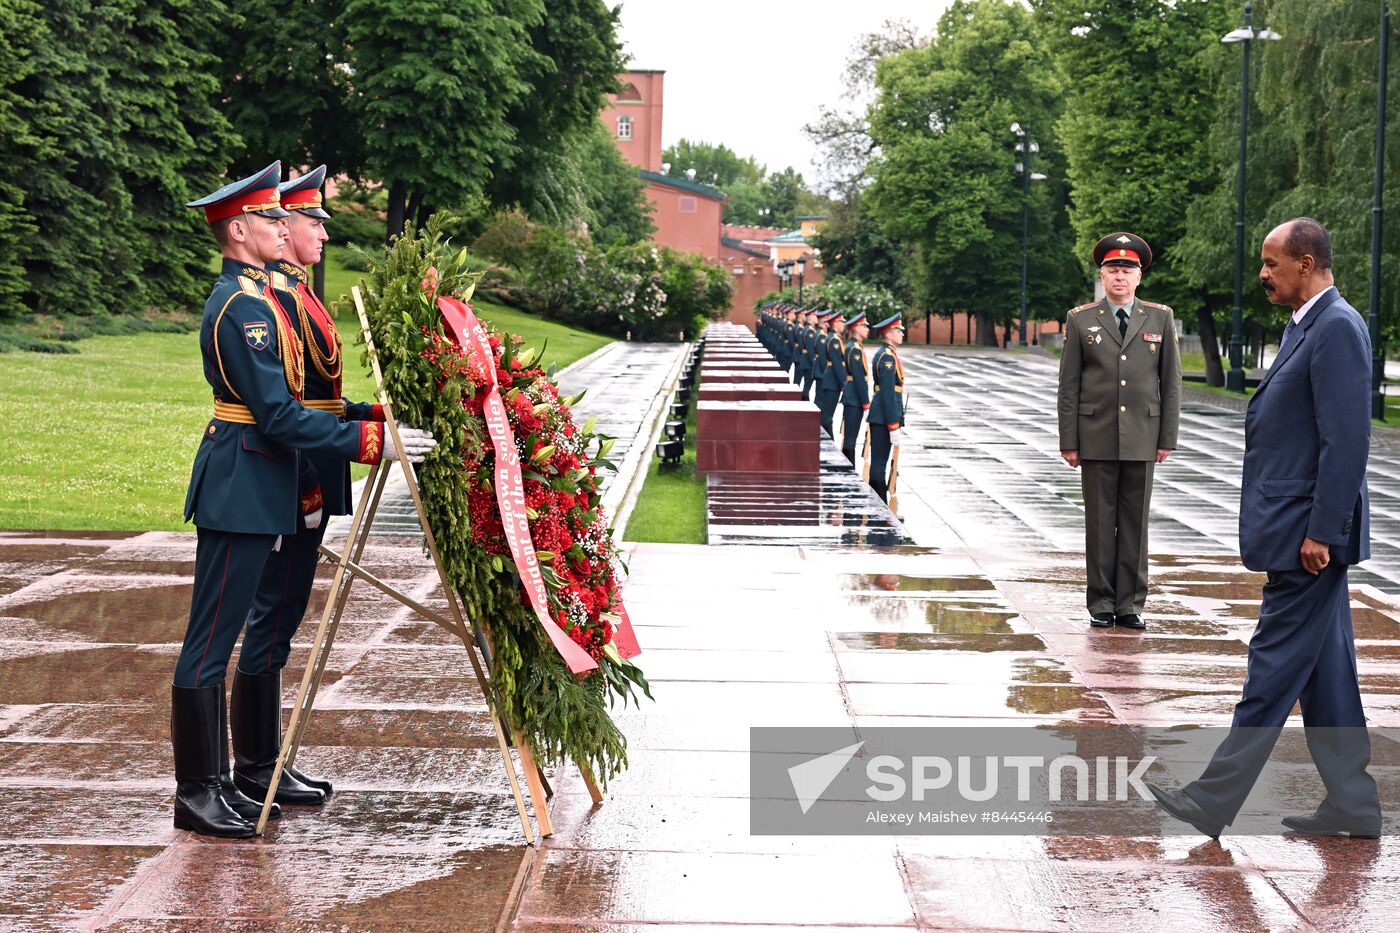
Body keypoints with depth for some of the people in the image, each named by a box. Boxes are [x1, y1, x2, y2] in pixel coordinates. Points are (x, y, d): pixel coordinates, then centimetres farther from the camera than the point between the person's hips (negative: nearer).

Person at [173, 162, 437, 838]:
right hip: (239, 494, -10)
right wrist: (373, 441, -21)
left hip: (254, 489, 10)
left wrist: (304, 489, 21)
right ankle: (195, 794, 3)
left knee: (216, 641, 14)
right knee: (209, 644, -3)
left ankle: (215, 782, 21)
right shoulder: (243, 307, -18)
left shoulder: (252, 295, 15)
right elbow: (282, 417, -22)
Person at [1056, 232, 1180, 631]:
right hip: (1096, 437, -1)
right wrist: (1068, 441, -2)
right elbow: (1069, 385, 3)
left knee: (1135, 522, 4)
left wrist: (1167, 437, 2)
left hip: (1142, 437, 1)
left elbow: (1170, 381, 7)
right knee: (1100, 523, 3)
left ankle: (1131, 604, 10)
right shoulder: (1081, 320, 4)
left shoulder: (1160, 318, 7)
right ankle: (1101, 604, 10)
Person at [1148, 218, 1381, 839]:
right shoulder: (1304, 326, 16)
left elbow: (1347, 440, -22)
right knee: (1324, 666, 13)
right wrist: (1315, 531, 18)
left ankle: (1215, 801, 1)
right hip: (1301, 530, 10)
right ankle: (1352, 805, 19)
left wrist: (1320, 532, -22)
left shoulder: (1337, 327, -16)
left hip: (1307, 532, -10)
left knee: (1275, 665, -4)